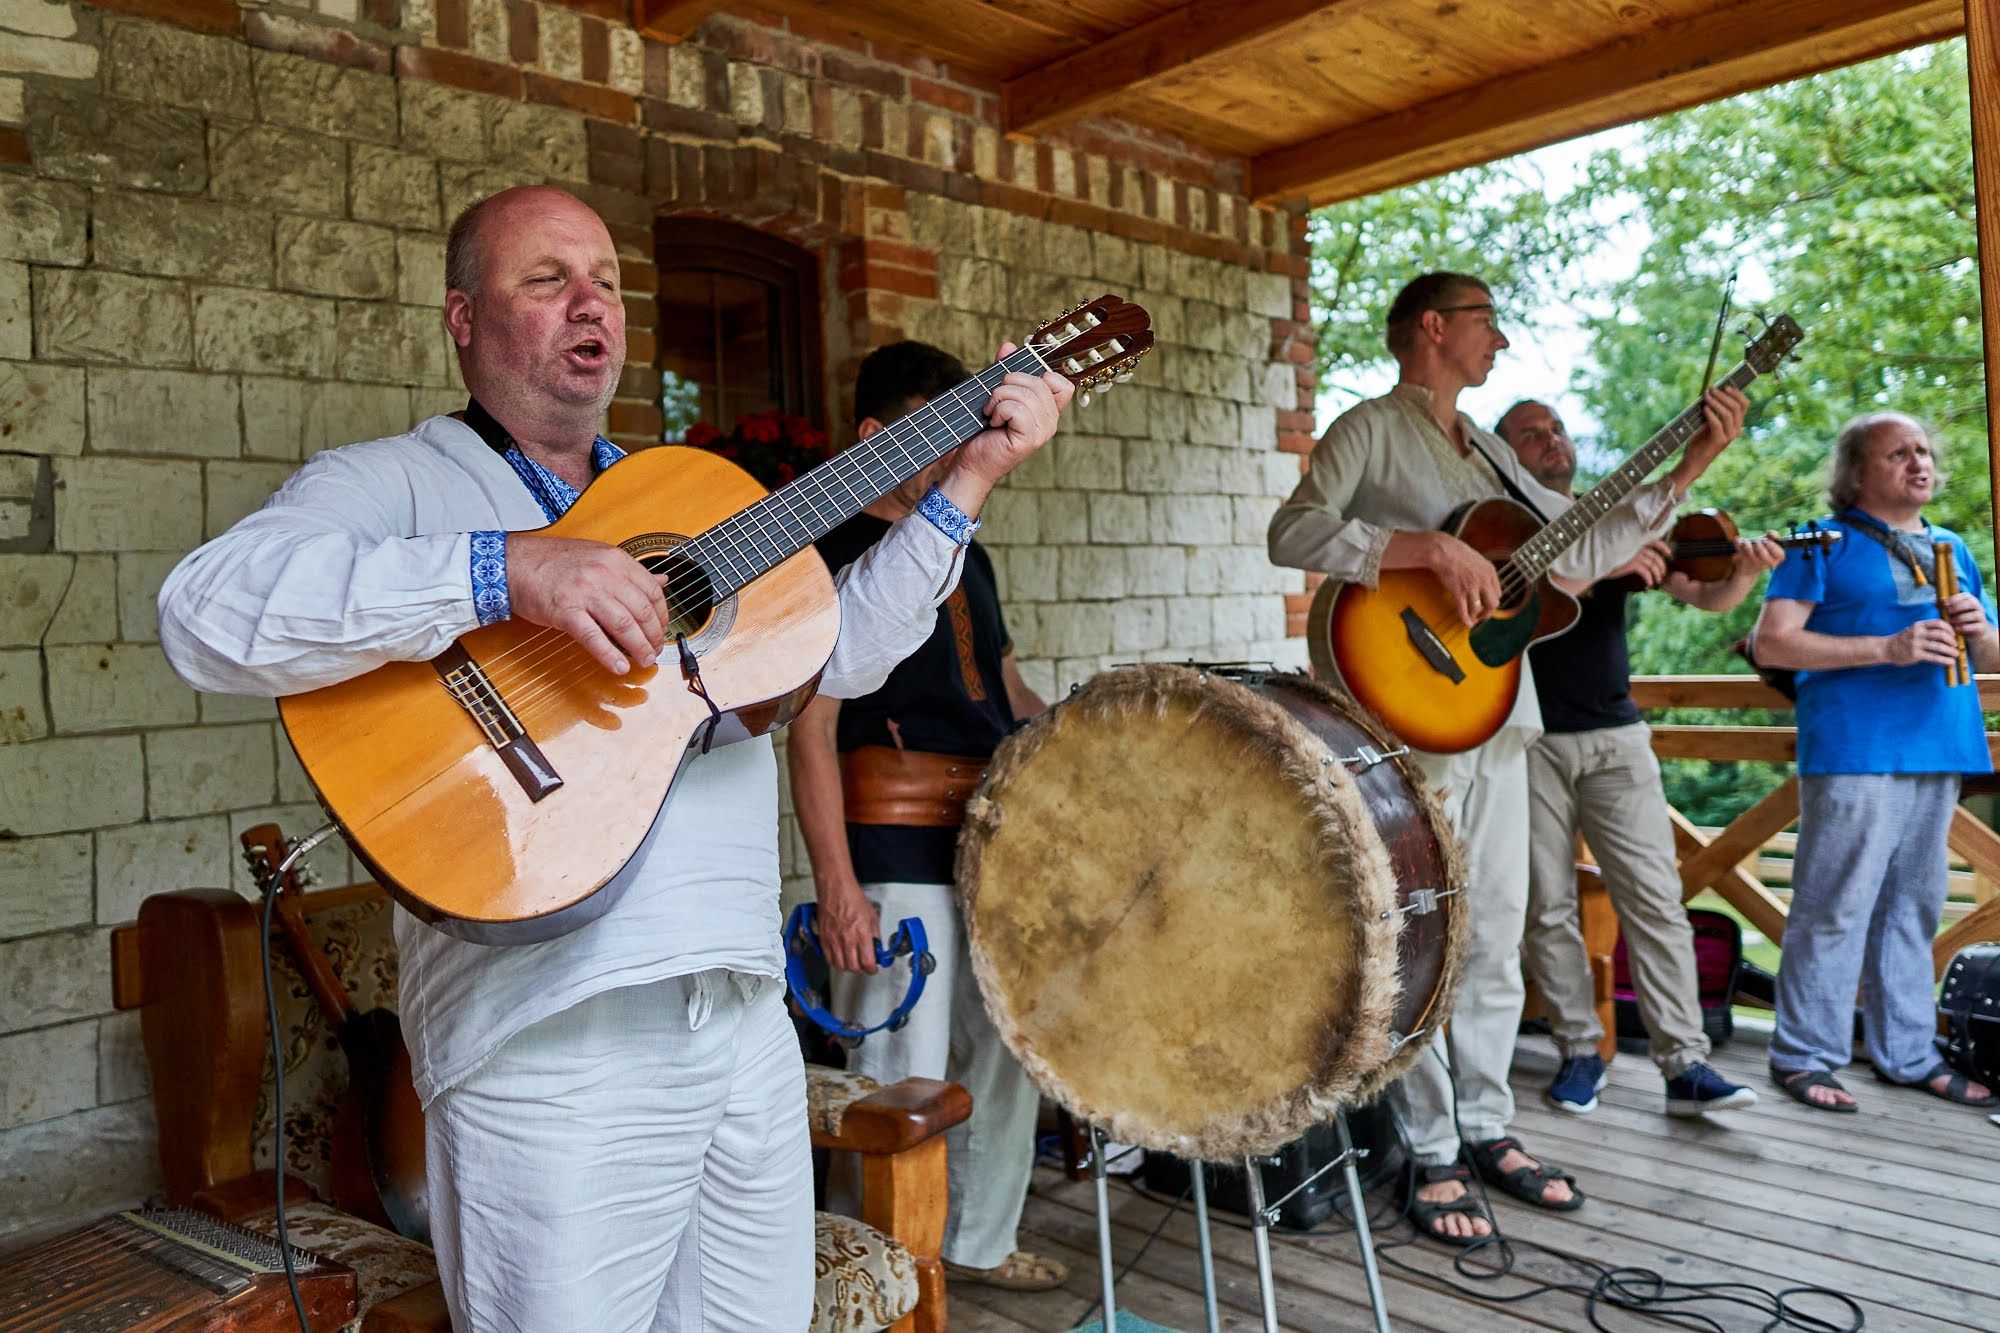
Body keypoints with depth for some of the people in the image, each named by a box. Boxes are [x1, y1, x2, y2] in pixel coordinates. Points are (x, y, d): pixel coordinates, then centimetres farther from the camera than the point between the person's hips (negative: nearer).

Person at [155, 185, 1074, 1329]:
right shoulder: (394, 484, 0)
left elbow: (842, 649, 16)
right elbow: (208, 612, -19)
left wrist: (971, 476, 10)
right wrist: (503, 570, -29)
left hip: (748, 1012, 6)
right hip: (556, 1044, -6)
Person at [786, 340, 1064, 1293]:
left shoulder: (966, 556, 19)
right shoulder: (834, 554, -5)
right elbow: (811, 728, -11)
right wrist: (835, 883, -18)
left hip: (995, 837, 8)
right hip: (895, 853, -8)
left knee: (1009, 1051, 15)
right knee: (904, 1083, -3)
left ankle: (981, 1241, 35)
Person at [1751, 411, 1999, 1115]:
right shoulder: (1826, 544, 0)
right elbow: (1770, 642, -10)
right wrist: (1886, 647, -17)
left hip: (1938, 749, 7)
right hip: (1852, 753, -7)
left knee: (1913, 906, 12)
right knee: (1834, 907, -7)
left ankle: (1907, 1053, 22)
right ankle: (1804, 1056, 2)